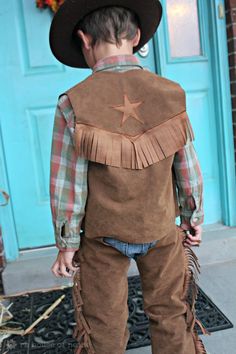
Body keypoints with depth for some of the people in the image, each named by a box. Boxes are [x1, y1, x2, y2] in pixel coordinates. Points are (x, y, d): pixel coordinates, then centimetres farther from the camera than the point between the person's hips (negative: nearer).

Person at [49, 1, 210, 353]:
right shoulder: (171, 94, -12)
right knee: (171, 315, 22)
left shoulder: (73, 104, -18)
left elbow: (67, 184, -13)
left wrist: (66, 243, 1)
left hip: (102, 235, -1)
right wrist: (194, 218, 12)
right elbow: (188, 169, -4)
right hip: (161, 229, 2)